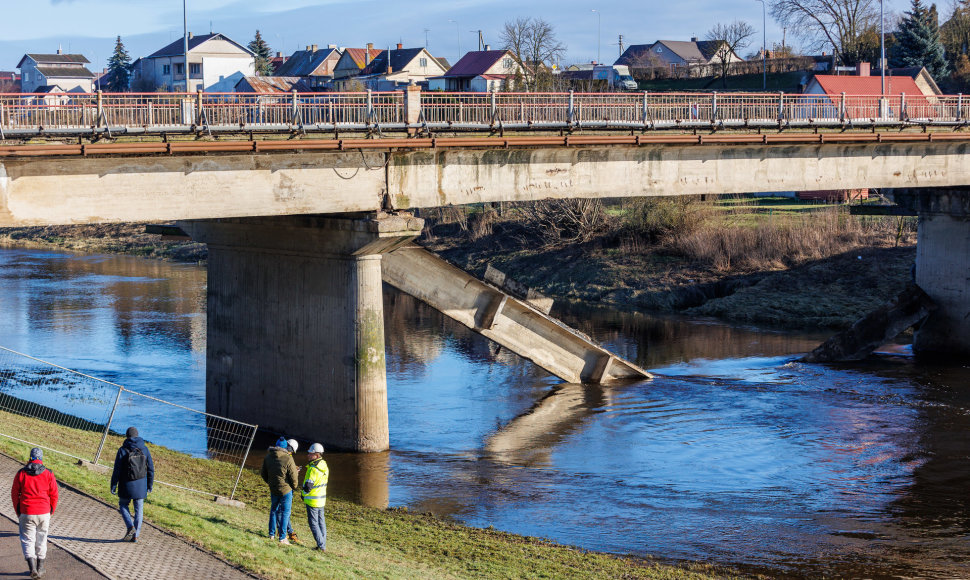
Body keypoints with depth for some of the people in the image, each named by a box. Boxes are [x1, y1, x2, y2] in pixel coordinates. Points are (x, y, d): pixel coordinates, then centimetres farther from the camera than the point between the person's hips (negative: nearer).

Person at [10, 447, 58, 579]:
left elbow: (14, 494, 3)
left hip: (26, 514, -1)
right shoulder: (48, 474, -3)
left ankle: (32, 568, -11)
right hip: (44, 513, 1)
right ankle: (40, 569, 23)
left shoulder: (21, 473, -3)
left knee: (27, 540, 6)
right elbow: (54, 495, 1)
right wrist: (51, 511, 16)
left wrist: (18, 511, 15)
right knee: (41, 540, 15)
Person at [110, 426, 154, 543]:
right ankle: (135, 535, 11)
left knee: (123, 505, 18)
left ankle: (130, 527, -2)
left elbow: (117, 470, -9)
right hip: (141, 485, 3)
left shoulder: (123, 450, -9)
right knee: (139, 509, 10)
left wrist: (113, 485, 0)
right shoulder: (144, 449, 0)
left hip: (127, 485, -3)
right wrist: (150, 485, 13)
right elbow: (151, 469, 4)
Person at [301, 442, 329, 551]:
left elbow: (308, 486, -23)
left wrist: (303, 494, -2)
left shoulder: (313, 469, -23)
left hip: (312, 500, -8)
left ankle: (321, 545, -3)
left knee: (313, 523, 0)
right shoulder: (324, 466, 4)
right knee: (321, 521, 15)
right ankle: (323, 544, 19)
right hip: (322, 498, 8)